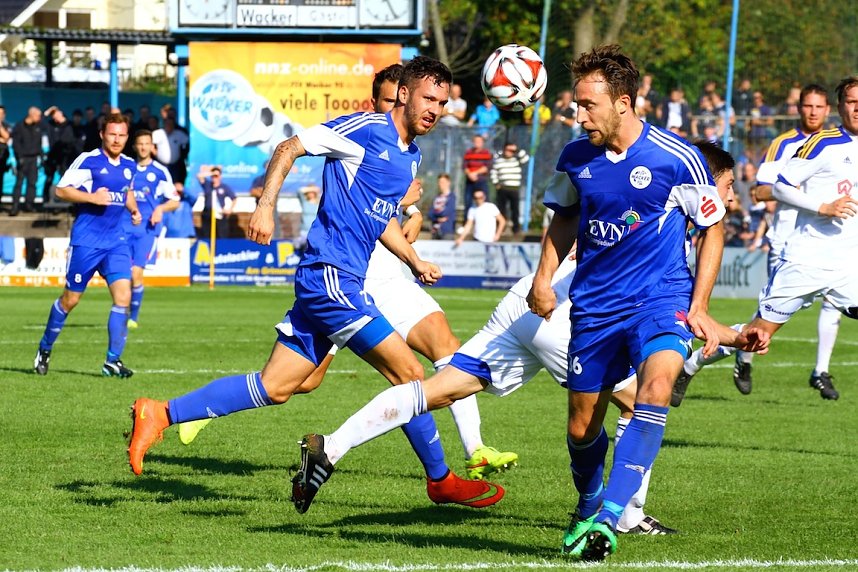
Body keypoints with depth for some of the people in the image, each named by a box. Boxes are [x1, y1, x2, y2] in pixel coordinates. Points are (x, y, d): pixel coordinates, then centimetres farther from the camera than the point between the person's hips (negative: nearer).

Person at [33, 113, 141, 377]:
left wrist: (133, 209, 12)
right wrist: (92, 197, -23)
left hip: (116, 241, 5)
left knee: (123, 295, -11)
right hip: (86, 242, -5)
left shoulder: (129, 165, 10)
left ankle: (113, 361, -7)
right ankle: (45, 349, 26)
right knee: (70, 299, 5)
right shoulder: (88, 160, -9)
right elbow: (61, 189, -12)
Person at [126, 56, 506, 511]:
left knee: (273, 387, 6)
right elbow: (289, 148, -8)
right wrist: (266, 206, -18)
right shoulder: (366, 129, -9)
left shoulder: (411, 156, 18)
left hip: (341, 282, 9)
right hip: (331, 274, -9)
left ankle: (160, 415, 7)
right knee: (408, 373, -6)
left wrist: (415, 262, 22)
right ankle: (441, 480, 6)